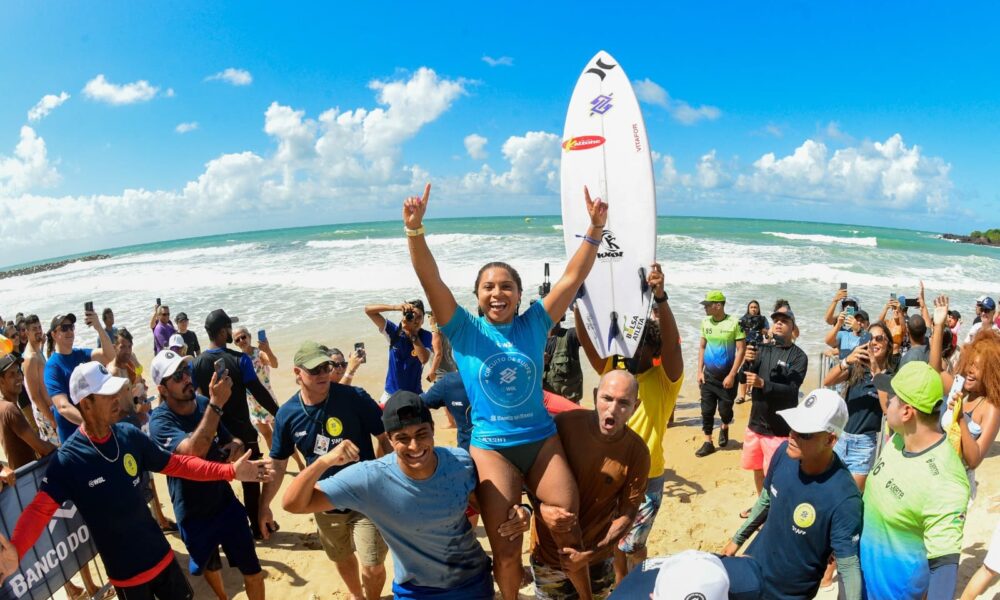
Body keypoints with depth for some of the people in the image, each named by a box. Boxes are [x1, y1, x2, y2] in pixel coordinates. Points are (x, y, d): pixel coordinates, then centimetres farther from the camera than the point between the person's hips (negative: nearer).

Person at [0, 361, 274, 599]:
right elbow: (40, 509, -25)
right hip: (125, 571, -4)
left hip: (161, 553, 4)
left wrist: (229, 471, -6)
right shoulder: (67, 459, -18)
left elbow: (175, 464, -1)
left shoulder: (129, 435, -6)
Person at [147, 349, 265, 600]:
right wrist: (216, 404, -42)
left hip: (226, 502, 3)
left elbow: (228, 441, 10)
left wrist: (236, 445, -13)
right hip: (194, 514, -2)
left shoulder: (204, 403, -5)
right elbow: (194, 450, -38)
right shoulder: (160, 420, -20)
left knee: (253, 571, 6)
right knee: (211, 567, 25)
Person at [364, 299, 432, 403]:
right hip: (391, 392, 1)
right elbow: (368, 309, -16)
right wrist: (395, 307, -30)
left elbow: (424, 359, -31)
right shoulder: (394, 331, -11)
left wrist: (413, 334, -29)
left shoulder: (426, 336, -13)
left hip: (414, 394, -1)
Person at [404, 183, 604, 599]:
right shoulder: (464, 331, -6)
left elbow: (573, 277, -5)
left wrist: (595, 228, -13)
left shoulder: (534, 325, -2)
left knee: (570, 532, 11)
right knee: (506, 549, 4)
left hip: (541, 439, 2)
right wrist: (414, 229, -30)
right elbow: (429, 280, -17)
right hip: (491, 447, -2)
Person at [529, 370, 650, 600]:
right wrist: (541, 508, -25)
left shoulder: (637, 453, -16)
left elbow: (627, 514, -8)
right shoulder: (564, 425, -20)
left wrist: (592, 553, -15)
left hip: (597, 558, 1)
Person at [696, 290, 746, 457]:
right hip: (708, 374, 4)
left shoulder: (734, 323, -13)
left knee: (725, 409, 5)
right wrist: (700, 371, 4)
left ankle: (724, 428, 37)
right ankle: (708, 443, 16)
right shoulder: (705, 322, 1)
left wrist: (731, 375, -16)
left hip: (726, 375, -4)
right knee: (707, 410, 4)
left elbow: (741, 350, -12)